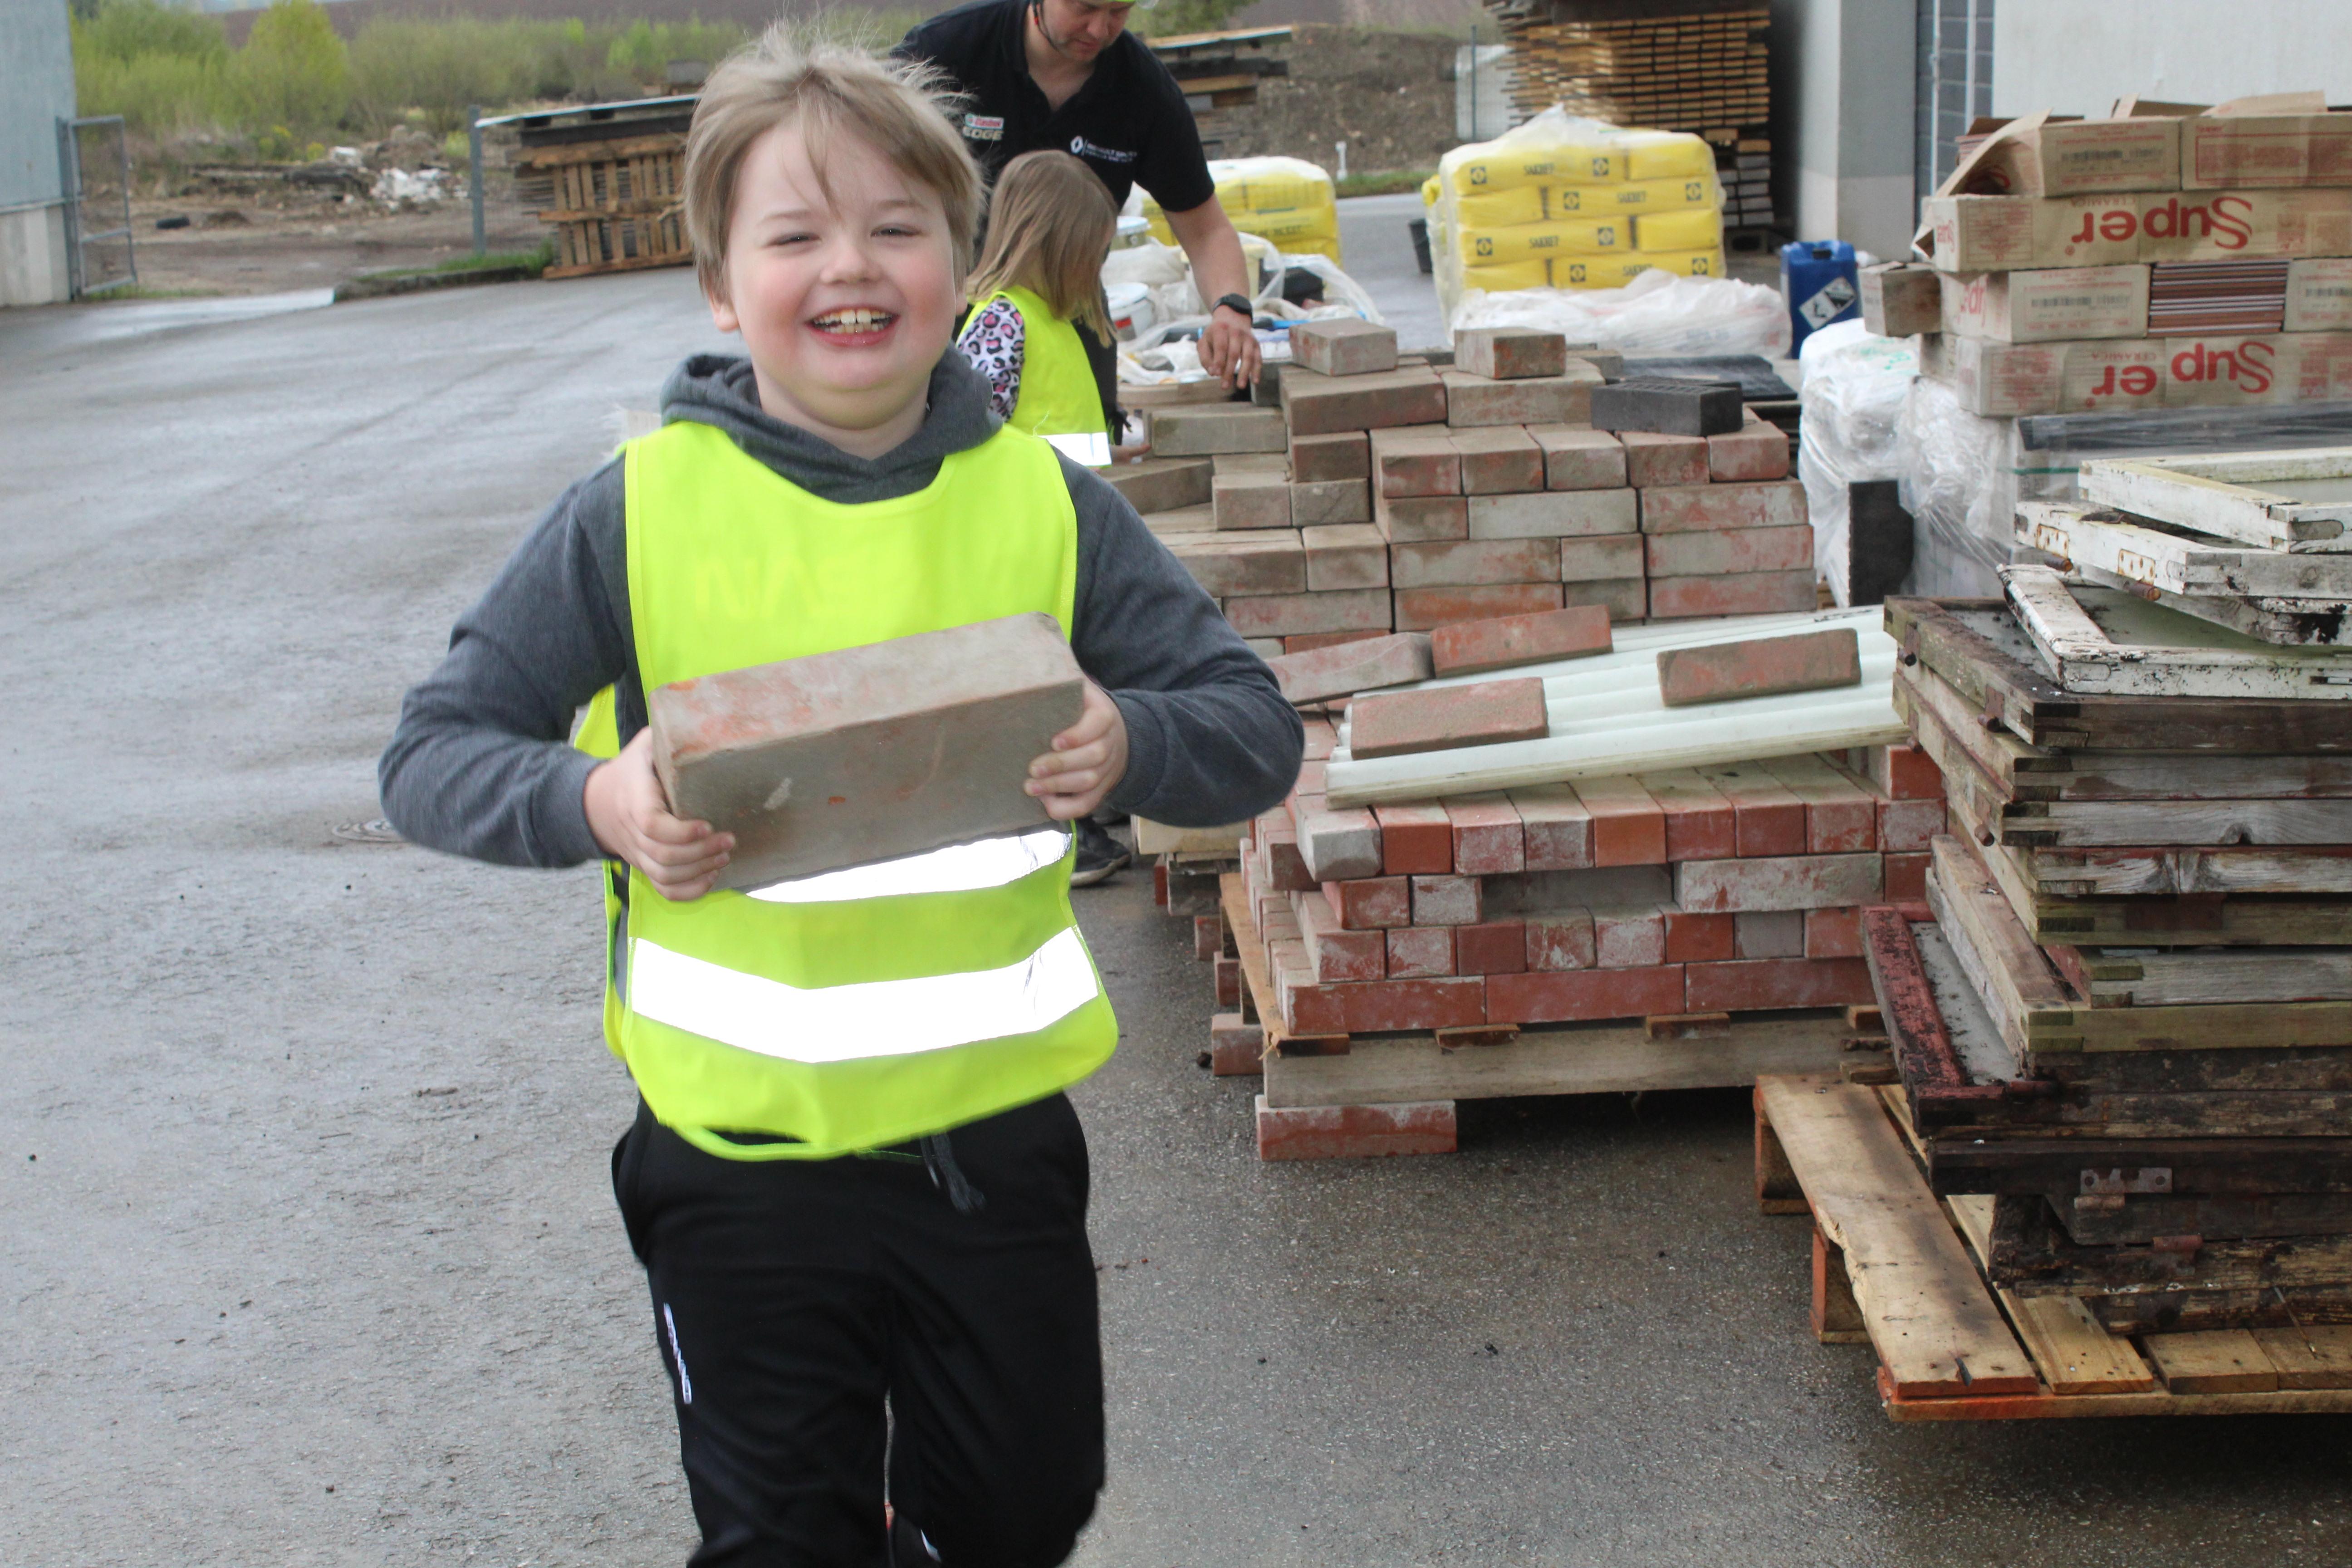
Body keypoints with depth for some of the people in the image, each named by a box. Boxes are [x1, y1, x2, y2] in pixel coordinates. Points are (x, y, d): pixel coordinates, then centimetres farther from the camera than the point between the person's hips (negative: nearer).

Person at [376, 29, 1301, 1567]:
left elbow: (1256, 728, -2)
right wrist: (590, 803, -24)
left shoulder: (1045, 502, -4)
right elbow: (432, 753, -3)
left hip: (996, 1138, 2)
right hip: (740, 1158, -1)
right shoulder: (640, 513, -8)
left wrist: (1130, 745, -24)